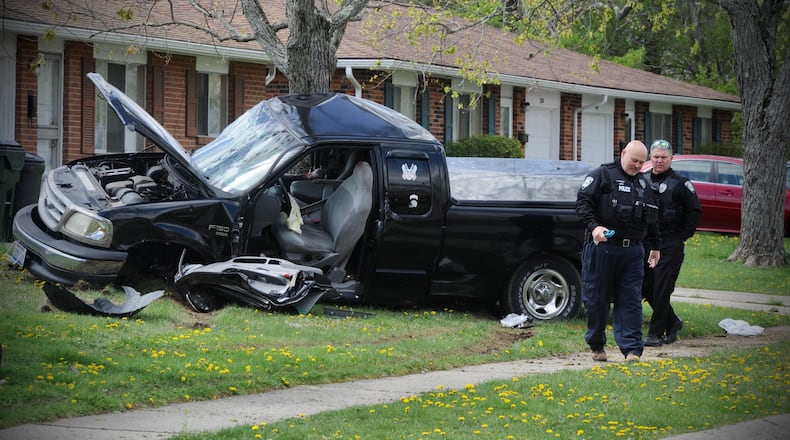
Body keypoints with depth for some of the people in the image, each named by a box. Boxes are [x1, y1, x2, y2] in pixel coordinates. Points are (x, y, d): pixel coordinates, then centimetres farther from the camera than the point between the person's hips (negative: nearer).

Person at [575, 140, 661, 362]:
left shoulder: (643, 184, 19)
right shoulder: (602, 175, 0)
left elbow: (652, 218, 27)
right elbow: (582, 202, -7)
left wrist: (655, 246, 27)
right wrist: (594, 226, -21)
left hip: (632, 252, 4)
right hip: (602, 247, -4)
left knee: (631, 301, -2)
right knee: (596, 299, 3)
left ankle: (632, 349, -5)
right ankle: (597, 346, 17)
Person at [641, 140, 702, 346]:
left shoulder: (680, 183, -3)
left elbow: (695, 212, -2)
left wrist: (682, 236, -5)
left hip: (670, 244, -5)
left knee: (661, 289, -8)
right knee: (646, 288, 6)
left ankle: (656, 333, -2)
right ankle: (672, 323, 25)